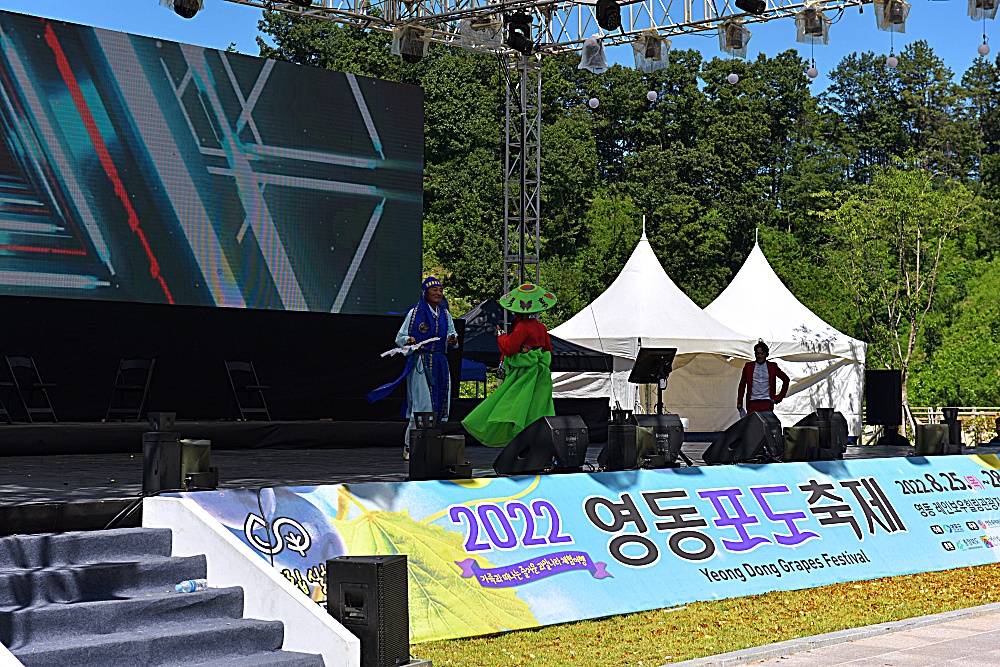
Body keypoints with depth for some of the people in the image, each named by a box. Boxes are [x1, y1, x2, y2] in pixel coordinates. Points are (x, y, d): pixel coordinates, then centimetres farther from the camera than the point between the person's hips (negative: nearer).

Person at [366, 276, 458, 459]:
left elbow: (452, 334, 22)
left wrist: (453, 341, -1)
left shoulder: (445, 314, 13)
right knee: (421, 404, -10)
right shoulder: (415, 313, -2)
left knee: (441, 404, 3)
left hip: (440, 364, 6)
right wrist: (408, 341, -21)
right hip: (420, 363, -5)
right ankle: (409, 446, -4)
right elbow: (400, 337, 1)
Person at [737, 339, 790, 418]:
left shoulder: (772, 366, 8)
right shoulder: (748, 366, 9)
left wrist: (780, 397, 11)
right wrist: (739, 402, 5)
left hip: (767, 403, 0)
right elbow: (742, 385, 12)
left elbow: (786, 379, 16)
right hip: (753, 403, 0)